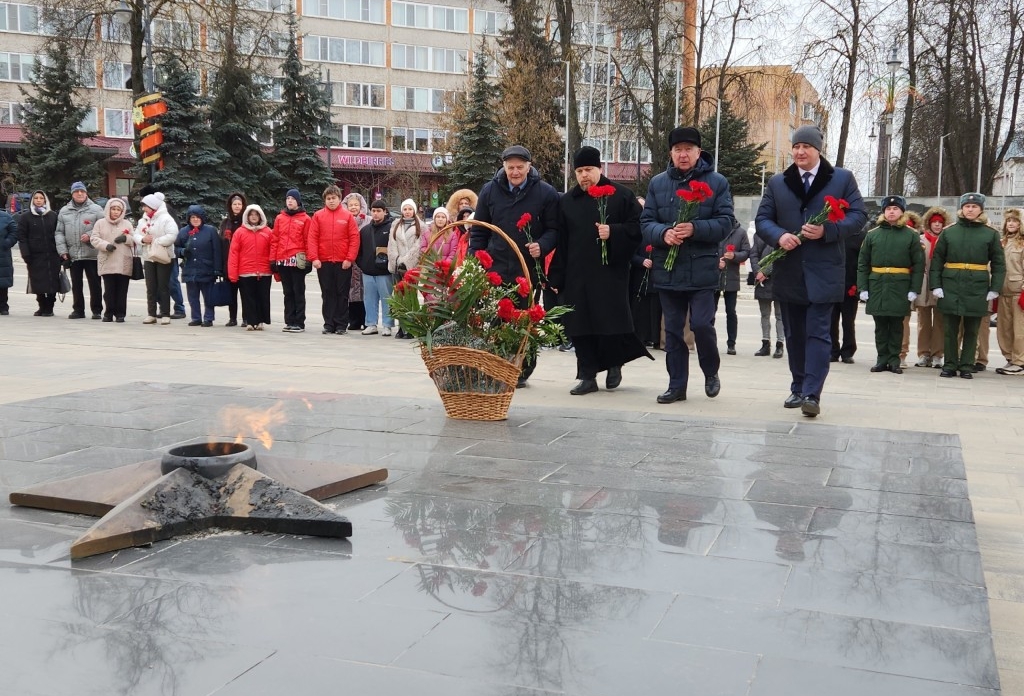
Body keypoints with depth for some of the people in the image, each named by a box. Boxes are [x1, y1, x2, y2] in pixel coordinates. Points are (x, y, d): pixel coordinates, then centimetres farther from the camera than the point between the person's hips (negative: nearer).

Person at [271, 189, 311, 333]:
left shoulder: (305, 219, 1)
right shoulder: (279, 218, 12)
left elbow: (308, 240, -2)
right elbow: (274, 240, 11)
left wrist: (308, 260, -7)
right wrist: (273, 260, 6)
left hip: (298, 261, -4)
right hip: (282, 261, 4)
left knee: (298, 292, 0)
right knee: (288, 293, 9)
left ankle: (299, 323, 2)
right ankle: (289, 322, 13)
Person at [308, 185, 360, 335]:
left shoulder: (347, 216, 2)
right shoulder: (318, 216, 5)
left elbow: (355, 238, -1)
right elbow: (312, 238, 1)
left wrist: (350, 258, -8)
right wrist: (314, 258, -8)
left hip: (343, 263, -1)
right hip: (323, 262, 1)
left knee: (342, 294, 4)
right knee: (327, 294, 6)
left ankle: (342, 325, 9)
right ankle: (329, 324, 11)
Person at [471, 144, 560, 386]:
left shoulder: (545, 193, 0)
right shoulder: (489, 191, 6)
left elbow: (554, 229, 2)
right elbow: (479, 231, 11)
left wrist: (542, 246, -18)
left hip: (529, 270, -1)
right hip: (496, 269, 1)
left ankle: (523, 370, 16)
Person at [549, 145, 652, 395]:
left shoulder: (621, 196, 3)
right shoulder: (567, 201, 14)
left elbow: (637, 228, 0)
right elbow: (561, 243, 11)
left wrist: (613, 232, -18)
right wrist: (556, 278, 8)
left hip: (611, 273, -3)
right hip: (576, 276, 4)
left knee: (612, 323, -4)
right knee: (580, 327, 2)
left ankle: (614, 365, 22)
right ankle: (588, 376, 12)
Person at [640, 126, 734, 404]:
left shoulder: (717, 182, 1)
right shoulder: (658, 183, 8)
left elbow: (725, 223, -6)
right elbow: (646, 223, 4)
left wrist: (695, 229, -21)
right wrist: (663, 233, -18)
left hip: (702, 270, -3)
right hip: (667, 269, 3)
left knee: (702, 324, -7)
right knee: (673, 330, 8)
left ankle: (711, 372, 21)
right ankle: (677, 385, 18)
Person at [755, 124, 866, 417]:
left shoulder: (842, 178, 3)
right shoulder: (777, 183, 11)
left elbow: (858, 215, -1)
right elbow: (762, 219, 7)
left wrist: (827, 230, -17)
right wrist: (779, 236, -15)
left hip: (823, 272, -4)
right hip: (788, 271, 4)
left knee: (818, 334, -8)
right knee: (794, 334, 11)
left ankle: (811, 394, -11)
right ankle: (798, 388, 22)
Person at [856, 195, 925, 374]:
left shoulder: (912, 235, 3)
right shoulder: (872, 235, 6)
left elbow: (919, 265, 0)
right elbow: (862, 264, 5)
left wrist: (914, 290, -7)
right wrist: (862, 287, -3)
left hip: (900, 287, -1)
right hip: (877, 285, 1)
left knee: (897, 325, 4)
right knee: (880, 325, 6)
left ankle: (894, 361, 12)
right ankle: (882, 359, 13)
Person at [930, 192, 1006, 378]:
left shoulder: (991, 234, 5)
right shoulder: (948, 232, 6)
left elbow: (999, 264, 5)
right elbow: (937, 260, 4)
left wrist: (995, 289, -3)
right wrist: (936, 285, -4)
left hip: (977, 288, 0)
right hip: (951, 287, 0)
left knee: (971, 330, 7)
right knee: (951, 329, 4)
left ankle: (967, 366, 14)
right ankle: (950, 365, 12)